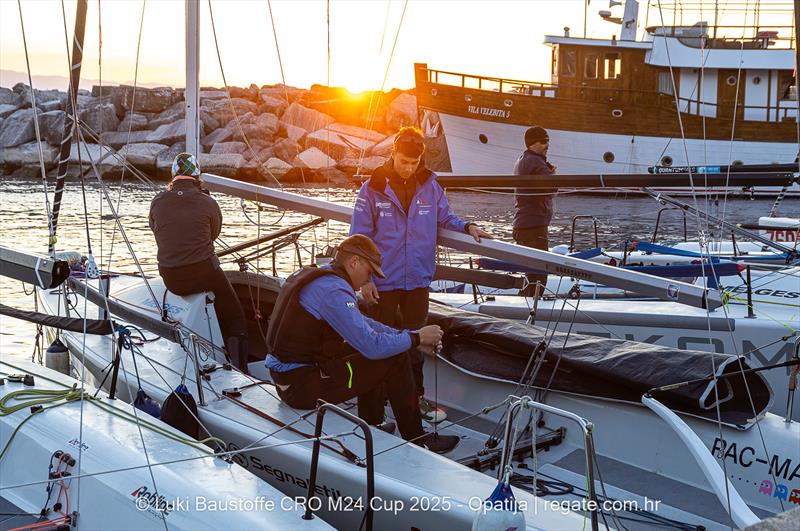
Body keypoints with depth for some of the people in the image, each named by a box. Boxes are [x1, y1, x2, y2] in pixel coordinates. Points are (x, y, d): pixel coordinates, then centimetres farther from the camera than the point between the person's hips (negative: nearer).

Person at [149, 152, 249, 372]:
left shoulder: (157, 203, 0)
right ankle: (240, 370, 2)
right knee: (235, 318, 13)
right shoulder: (208, 203, -6)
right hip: (204, 273, -4)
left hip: (171, 279, 4)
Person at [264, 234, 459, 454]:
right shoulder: (334, 290, -20)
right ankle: (417, 439, 5)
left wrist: (409, 336, 12)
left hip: (286, 376, 10)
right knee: (394, 360, -7)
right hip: (302, 386, -10)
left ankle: (372, 427, 31)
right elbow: (373, 346, -23)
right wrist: (416, 338, -8)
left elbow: (361, 323, 20)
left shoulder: (318, 276, 13)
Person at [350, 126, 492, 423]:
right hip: (384, 282, -3)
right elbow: (360, 237, -6)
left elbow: (444, 218, 13)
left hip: (418, 279, 3)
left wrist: (466, 227, -7)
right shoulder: (373, 188, -8)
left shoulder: (430, 185, 1)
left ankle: (417, 397, 27)